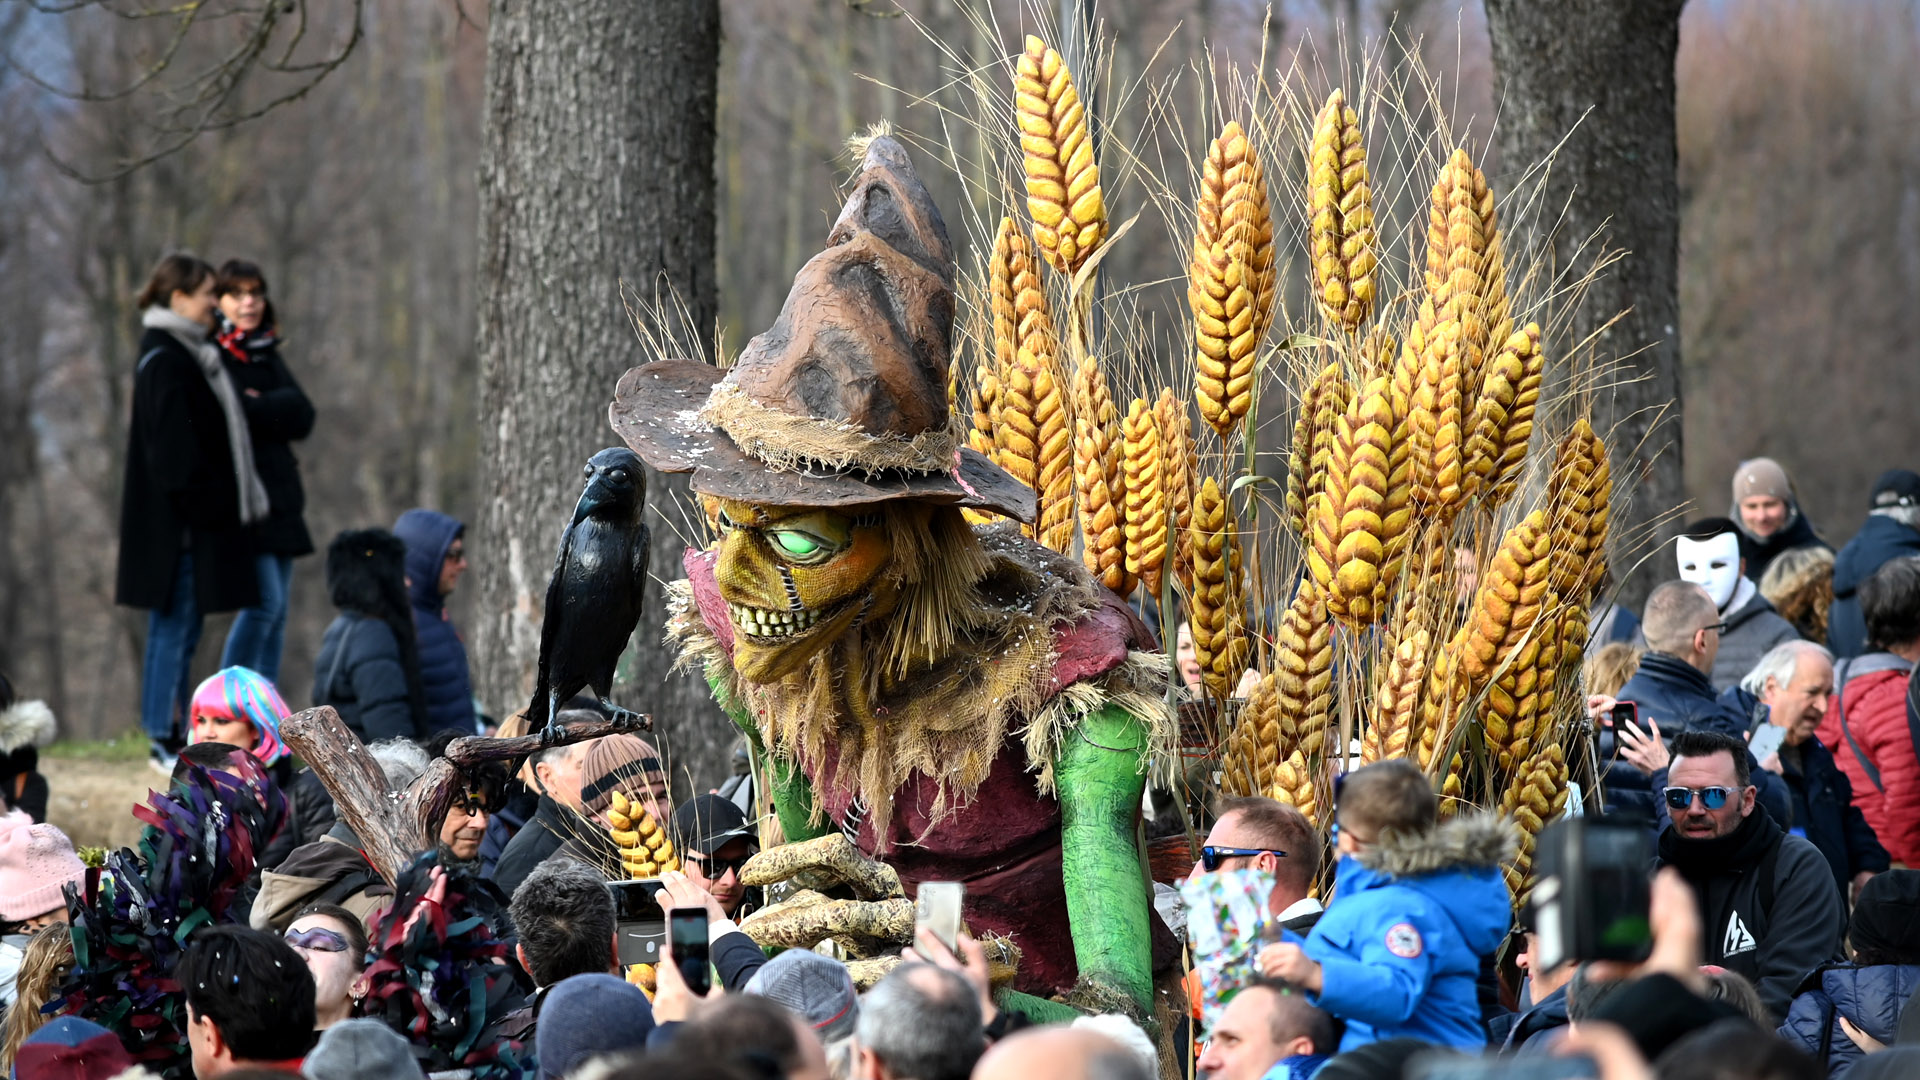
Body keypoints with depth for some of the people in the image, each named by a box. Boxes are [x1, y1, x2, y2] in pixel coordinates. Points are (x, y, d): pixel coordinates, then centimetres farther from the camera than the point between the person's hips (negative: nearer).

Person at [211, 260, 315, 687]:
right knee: (265, 601, -17)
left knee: (276, 611, 5)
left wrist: (260, 405, -5)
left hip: (279, 494, 8)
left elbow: (303, 417, 6)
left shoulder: (266, 354, 19)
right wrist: (276, 409, -5)